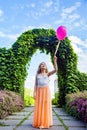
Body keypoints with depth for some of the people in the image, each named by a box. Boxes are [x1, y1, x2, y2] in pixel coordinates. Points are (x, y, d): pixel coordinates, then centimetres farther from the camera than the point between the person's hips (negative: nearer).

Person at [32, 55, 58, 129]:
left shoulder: (47, 74, 7)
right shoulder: (37, 75, 12)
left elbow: (56, 70, -7)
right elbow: (36, 84, 8)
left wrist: (55, 61, -13)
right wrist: (35, 92, -3)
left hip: (46, 91, -1)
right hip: (39, 91, 1)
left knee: (46, 106, -1)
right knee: (39, 107, 1)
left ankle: (46, 123, 6)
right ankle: (38, 123, 8)